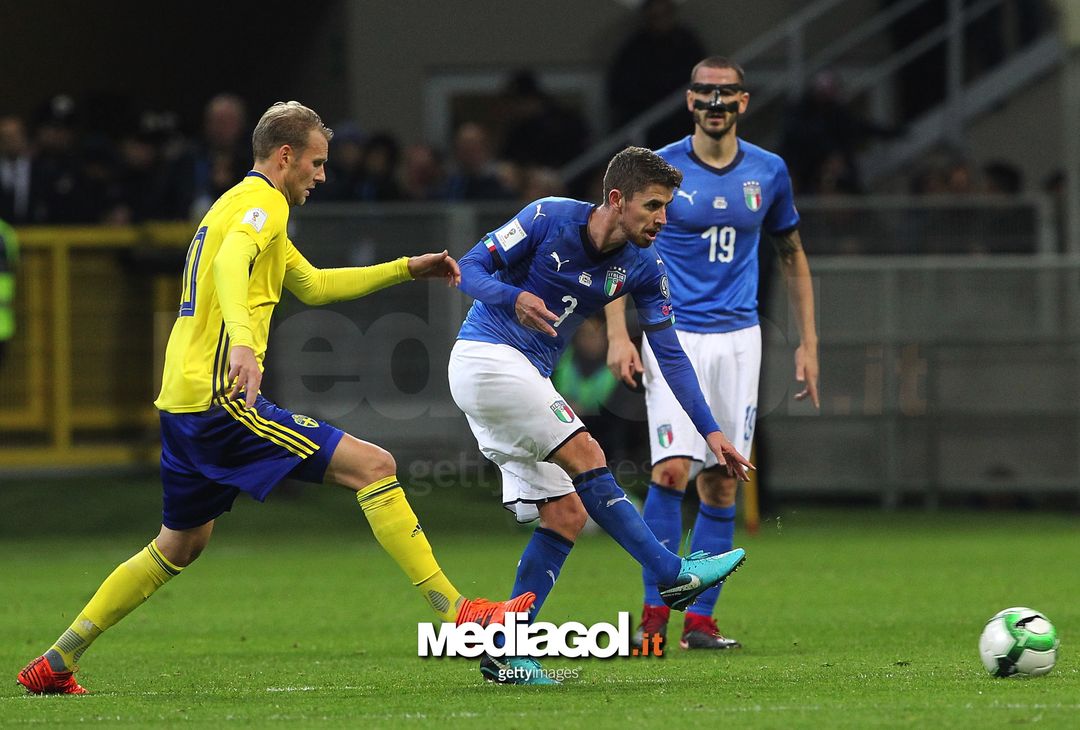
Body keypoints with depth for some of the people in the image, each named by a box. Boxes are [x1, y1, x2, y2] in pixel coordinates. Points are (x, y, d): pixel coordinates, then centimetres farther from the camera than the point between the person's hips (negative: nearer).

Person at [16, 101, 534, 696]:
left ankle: (54, 664, 23)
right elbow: (230, 265, -29)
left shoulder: (241, 203, 25)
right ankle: (455, 612, -14)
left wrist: (407, 269, 33)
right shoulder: (262, 202, -7)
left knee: (181, 545, 22)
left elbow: (312, 285, 35)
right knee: (372, 466, -11)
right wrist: (242, 342, -45)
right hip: (221, 401, -10)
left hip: (183, 402, 10)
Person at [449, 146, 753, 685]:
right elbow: (470, 269, -11)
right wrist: (514, 298, -32)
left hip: (527, 377, 8)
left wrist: (710, 432, -2)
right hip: (486, 354, -7)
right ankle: (672, 574, -12)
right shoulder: (549, 218, -15)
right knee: (586, 457, -18)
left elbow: (669, 354, 4)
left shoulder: (643, 266, 0)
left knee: (566, 513, -2)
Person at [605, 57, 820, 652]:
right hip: (674, 335, -3)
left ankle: (700, 619, 7)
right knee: (672, 469, -17)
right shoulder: (660, 169, -4)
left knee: (721, 484, 1)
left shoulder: (769, 172, 5)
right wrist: (618, 335, -9)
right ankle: (655, 611, -11)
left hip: (738, 336, 3)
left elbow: (792, 255, 17)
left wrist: (808, 342, 12)